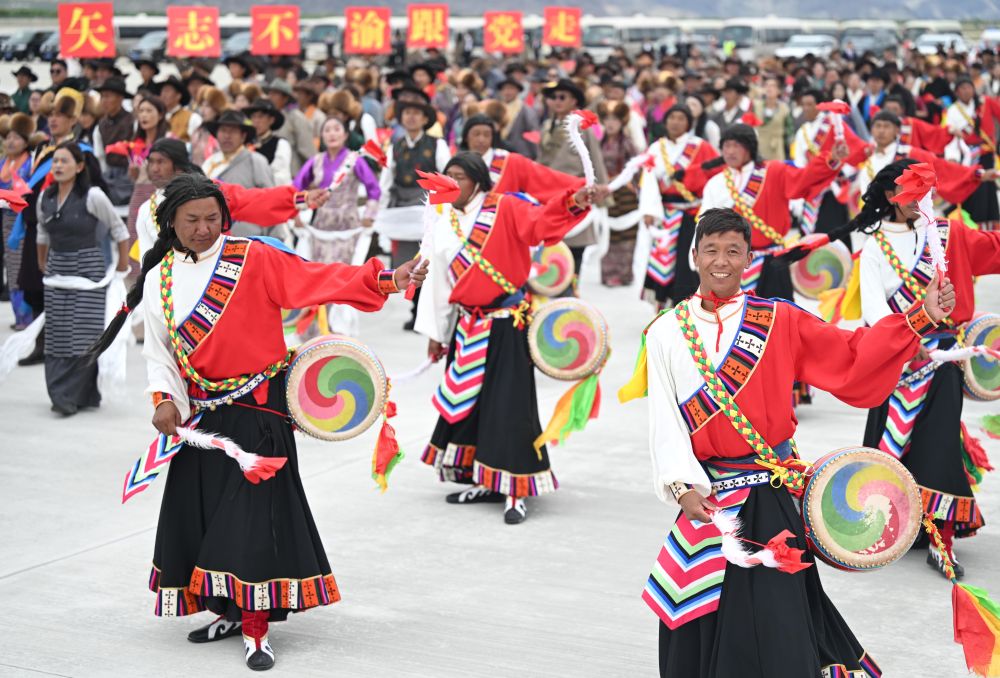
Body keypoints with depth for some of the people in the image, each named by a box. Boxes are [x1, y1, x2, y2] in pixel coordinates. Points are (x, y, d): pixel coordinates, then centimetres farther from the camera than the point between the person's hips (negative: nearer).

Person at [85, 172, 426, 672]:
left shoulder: (254, 258, -7)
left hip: (256, 408, -5)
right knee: (201, 511, 9)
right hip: (200, 412, 5)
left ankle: (255, 627, -1)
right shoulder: (160, 278, 6)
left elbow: (318, 279, -16)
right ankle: (230, 611, 27)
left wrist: (384, 280, -27)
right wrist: (164, 399, -6)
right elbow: (157, 349, 10)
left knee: (256, 513, -9)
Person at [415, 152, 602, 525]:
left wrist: (573, 203, -41)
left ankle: (515, 490, -1)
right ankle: (484, 481, 27)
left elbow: (541, 220, -22)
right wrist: (435, 332, 14)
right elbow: (435, 281, 13)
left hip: (507, 325, -6)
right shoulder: (441, 225, 9)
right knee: (467, 402, 12)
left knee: (509, 404, -7)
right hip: (467, 326, 6)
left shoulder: (503, 209, -6)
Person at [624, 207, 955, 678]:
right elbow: (664, 420, -4)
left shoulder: (778, 321, 1)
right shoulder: (667, 332, 2)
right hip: (703, 494, 1)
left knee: (772, 620, 0)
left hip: (769, 496, -1)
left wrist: (920, 318, -14)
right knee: (702, 617, 9)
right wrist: (681, 486, -16)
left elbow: (851, 357, -5)